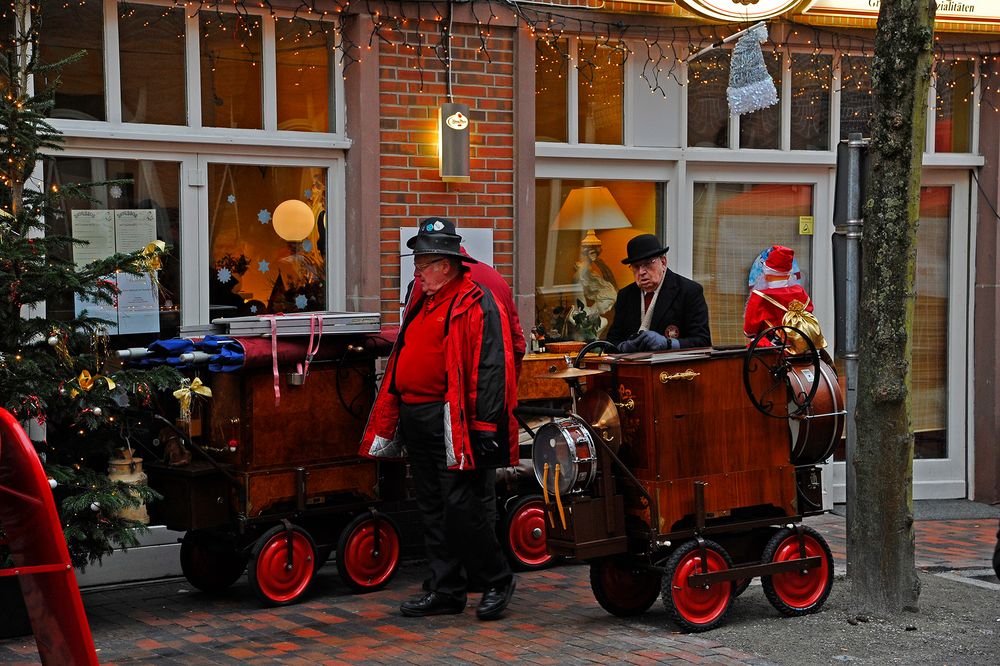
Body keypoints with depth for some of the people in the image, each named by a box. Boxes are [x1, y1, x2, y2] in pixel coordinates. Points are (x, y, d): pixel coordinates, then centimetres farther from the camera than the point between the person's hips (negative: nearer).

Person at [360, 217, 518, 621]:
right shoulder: (421, 305, 18)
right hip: (417, 422, 9)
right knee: (432, 510, 11)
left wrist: (485, 428, -22)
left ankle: (497, 580, 9)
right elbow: (401, 366, 23)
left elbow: (491, 370, -17)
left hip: (453, 424, -9)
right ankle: (447, 590, 18)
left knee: (460, 507, -8)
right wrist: (389, 426, 19)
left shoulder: (475, 305, -10)